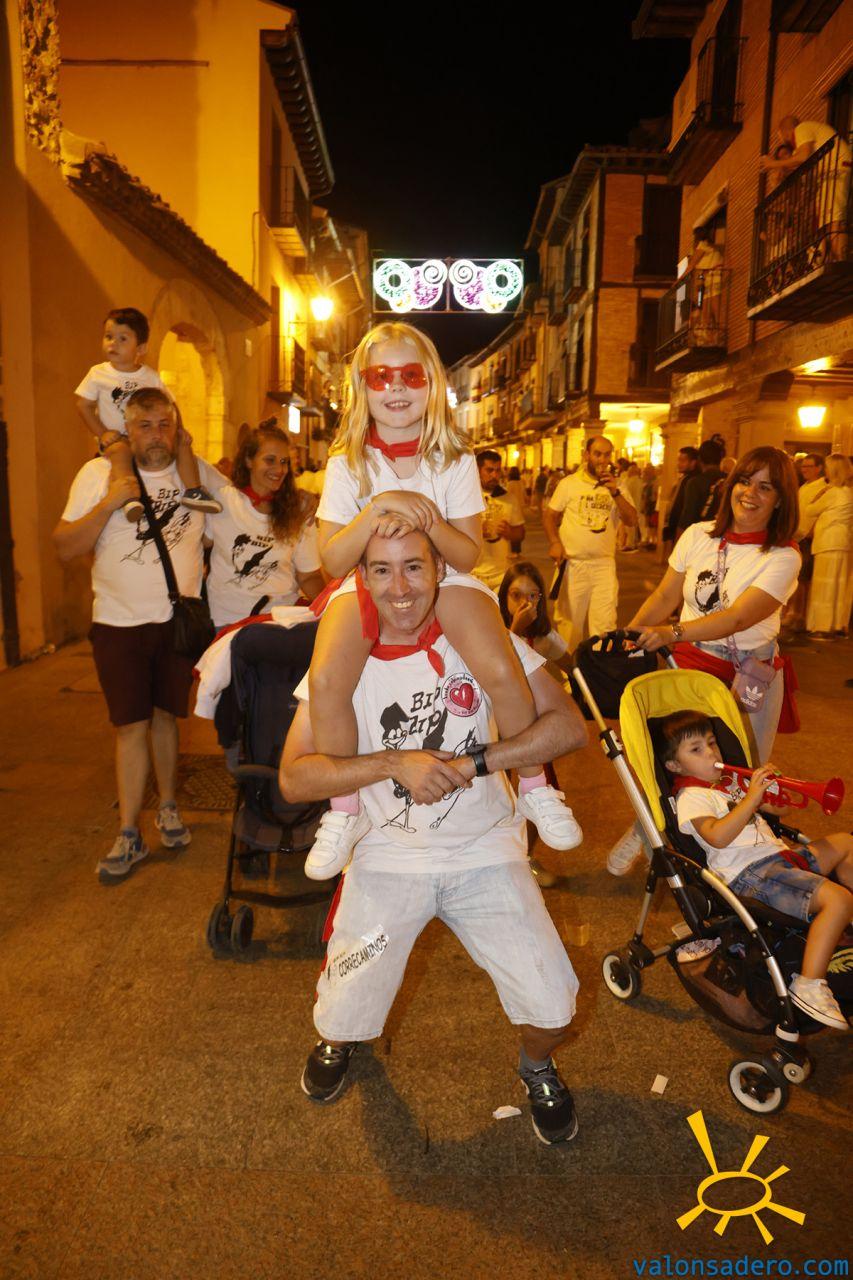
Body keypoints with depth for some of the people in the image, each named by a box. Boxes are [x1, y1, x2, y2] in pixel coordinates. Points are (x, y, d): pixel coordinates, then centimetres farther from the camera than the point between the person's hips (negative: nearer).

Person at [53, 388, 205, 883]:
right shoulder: (99, 474, -4)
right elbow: (66, 548, -6)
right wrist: (109, 503, -20)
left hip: (179, 619, 2)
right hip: (119, 622, -1)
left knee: (166, 715, 14)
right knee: (132, 725, 1)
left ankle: (168, 807, 32)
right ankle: (129, 835, 12)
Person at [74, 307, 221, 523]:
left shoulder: (151, 376, 6)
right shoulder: (98, 374, 0)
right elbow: (83, 404, 0)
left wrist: (179, 428, -9)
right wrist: (102, 433, -12)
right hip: (116, 438, -3)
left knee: (182, 443, -14)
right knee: (121, 450, -37)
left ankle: (193, 491, -11)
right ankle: (131, 498, -51)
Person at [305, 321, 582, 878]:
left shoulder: (455, 459, -3)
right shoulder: (347, 463, -3)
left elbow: (468, 556, -7)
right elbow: (334, 560, -10)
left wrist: (428, 519, -26)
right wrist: (378, 509, -24)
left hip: (445, 580, 0)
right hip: (367, 582, 0)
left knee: (502, 672, -26)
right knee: (327, 680, -28)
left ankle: (535, 788, 1)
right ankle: (344, 813, -6)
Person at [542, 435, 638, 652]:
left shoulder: (616, 486, 6)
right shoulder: (569, 483, 0)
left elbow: (632, 520, -2)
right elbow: (549, 515, 3)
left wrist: (615, 492, -14)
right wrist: (554, 542, -12)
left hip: (604, 564, 2)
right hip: (572, 563, -1)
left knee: (605, 623, -1)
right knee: (569, 620, 8)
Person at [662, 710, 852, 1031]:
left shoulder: (727, 783, 22)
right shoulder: (690, 797, -8)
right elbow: (717, 836, -27)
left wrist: (774, 792, 8)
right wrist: (752, 795, -26)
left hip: (778, 855, 10)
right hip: (751, 874, -10)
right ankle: (809, 987, -25)